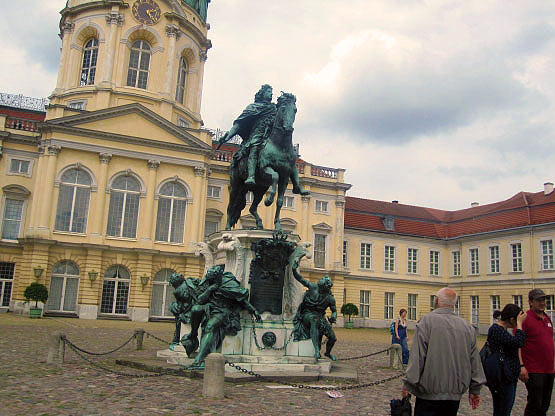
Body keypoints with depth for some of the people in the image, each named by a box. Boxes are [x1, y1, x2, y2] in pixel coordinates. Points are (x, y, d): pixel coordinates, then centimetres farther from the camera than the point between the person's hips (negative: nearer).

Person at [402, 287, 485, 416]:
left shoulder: (428, 320, -10)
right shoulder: (467, 326, 6)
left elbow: (417, 356, -14)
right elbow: (475, 360, 11)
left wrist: (408, 384, -7)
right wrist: (475, 390, 19)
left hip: (429, 393, -5)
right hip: (455, 395, 5)